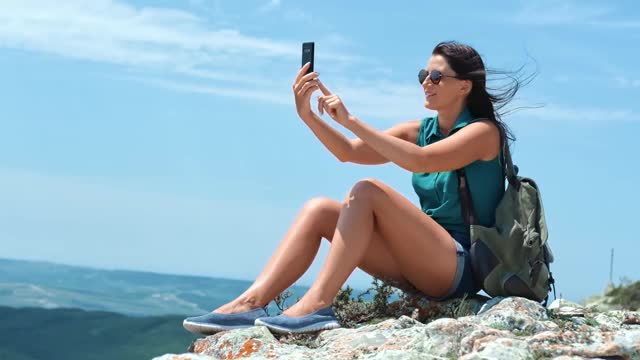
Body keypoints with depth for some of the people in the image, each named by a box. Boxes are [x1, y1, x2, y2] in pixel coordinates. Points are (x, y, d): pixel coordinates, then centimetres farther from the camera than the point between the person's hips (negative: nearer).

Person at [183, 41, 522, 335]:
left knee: (367, 192, -25)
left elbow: (419, 160, -25)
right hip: (420, 266, 7)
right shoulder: (419, 130, 14)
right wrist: (308, 115, -12)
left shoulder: (483, 132, -7)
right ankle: (250, 303, -22)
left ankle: (317, 305, -33)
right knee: (319, 209, -7)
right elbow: (349, 152, 4)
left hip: (462, 264, -7)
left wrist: (351, 121, -25)